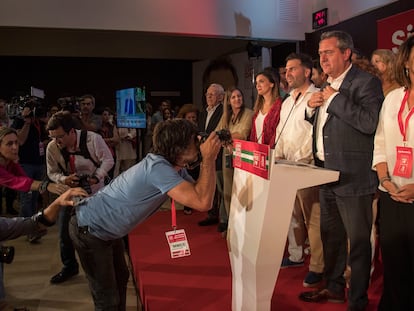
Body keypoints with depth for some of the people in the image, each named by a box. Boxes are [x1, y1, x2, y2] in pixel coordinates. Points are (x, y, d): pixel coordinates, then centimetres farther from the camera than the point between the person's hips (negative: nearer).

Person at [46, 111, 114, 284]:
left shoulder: (92, 139, -25)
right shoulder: (52, 148, -16)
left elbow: (108, 160, -14)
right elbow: (52, 172, -3)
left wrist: (97, 176, -27)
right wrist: (63, 180, -24)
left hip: (95, 192, -3)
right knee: (64, 231, 5)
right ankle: (69, 267, 28)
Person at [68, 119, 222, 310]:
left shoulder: (176, 168, -1)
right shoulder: (158, 168, -33)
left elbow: (198, 193, -1)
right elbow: (202, 203, -39)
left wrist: (210, 159, -11)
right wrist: (209, 159, -30)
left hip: (109, 229, 10)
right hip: (88, 230, -10)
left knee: (121, 278, 25)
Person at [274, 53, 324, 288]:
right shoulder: (288, 102, 19)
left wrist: (300, 159, -16)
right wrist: (277, 158, 9)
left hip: (307, 167, -8)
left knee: (313, 218, -3)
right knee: (293, 215, 16)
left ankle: (318, 267, 6)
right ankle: (296, 256, 30)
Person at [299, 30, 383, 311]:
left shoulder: (366, 83, -11)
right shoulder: (327, 87, 15)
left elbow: (369, 122, -26)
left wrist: (336, 99, -20)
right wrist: (312, 108, 3)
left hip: (353, 176, -8)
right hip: (327, 173, 9)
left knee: (358, 241, 4)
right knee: (330, 236, 19)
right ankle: (334, 288, 36)